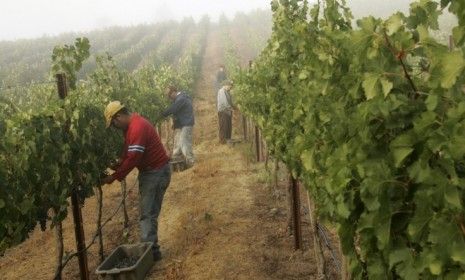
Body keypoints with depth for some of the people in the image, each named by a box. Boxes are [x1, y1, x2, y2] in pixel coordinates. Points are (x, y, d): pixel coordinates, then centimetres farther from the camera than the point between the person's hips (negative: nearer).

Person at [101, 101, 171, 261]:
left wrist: (114, 177, -19)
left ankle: (151, 250, 1)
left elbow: (133, 158, -26)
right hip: (148, 170, 10)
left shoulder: (137, 128, -24)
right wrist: (116, 167, 2)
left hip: (157, 172, -10)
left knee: (148, 213, -6)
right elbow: (127, 153, 14)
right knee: (147, 211, 13)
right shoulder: (131, 126, 10)